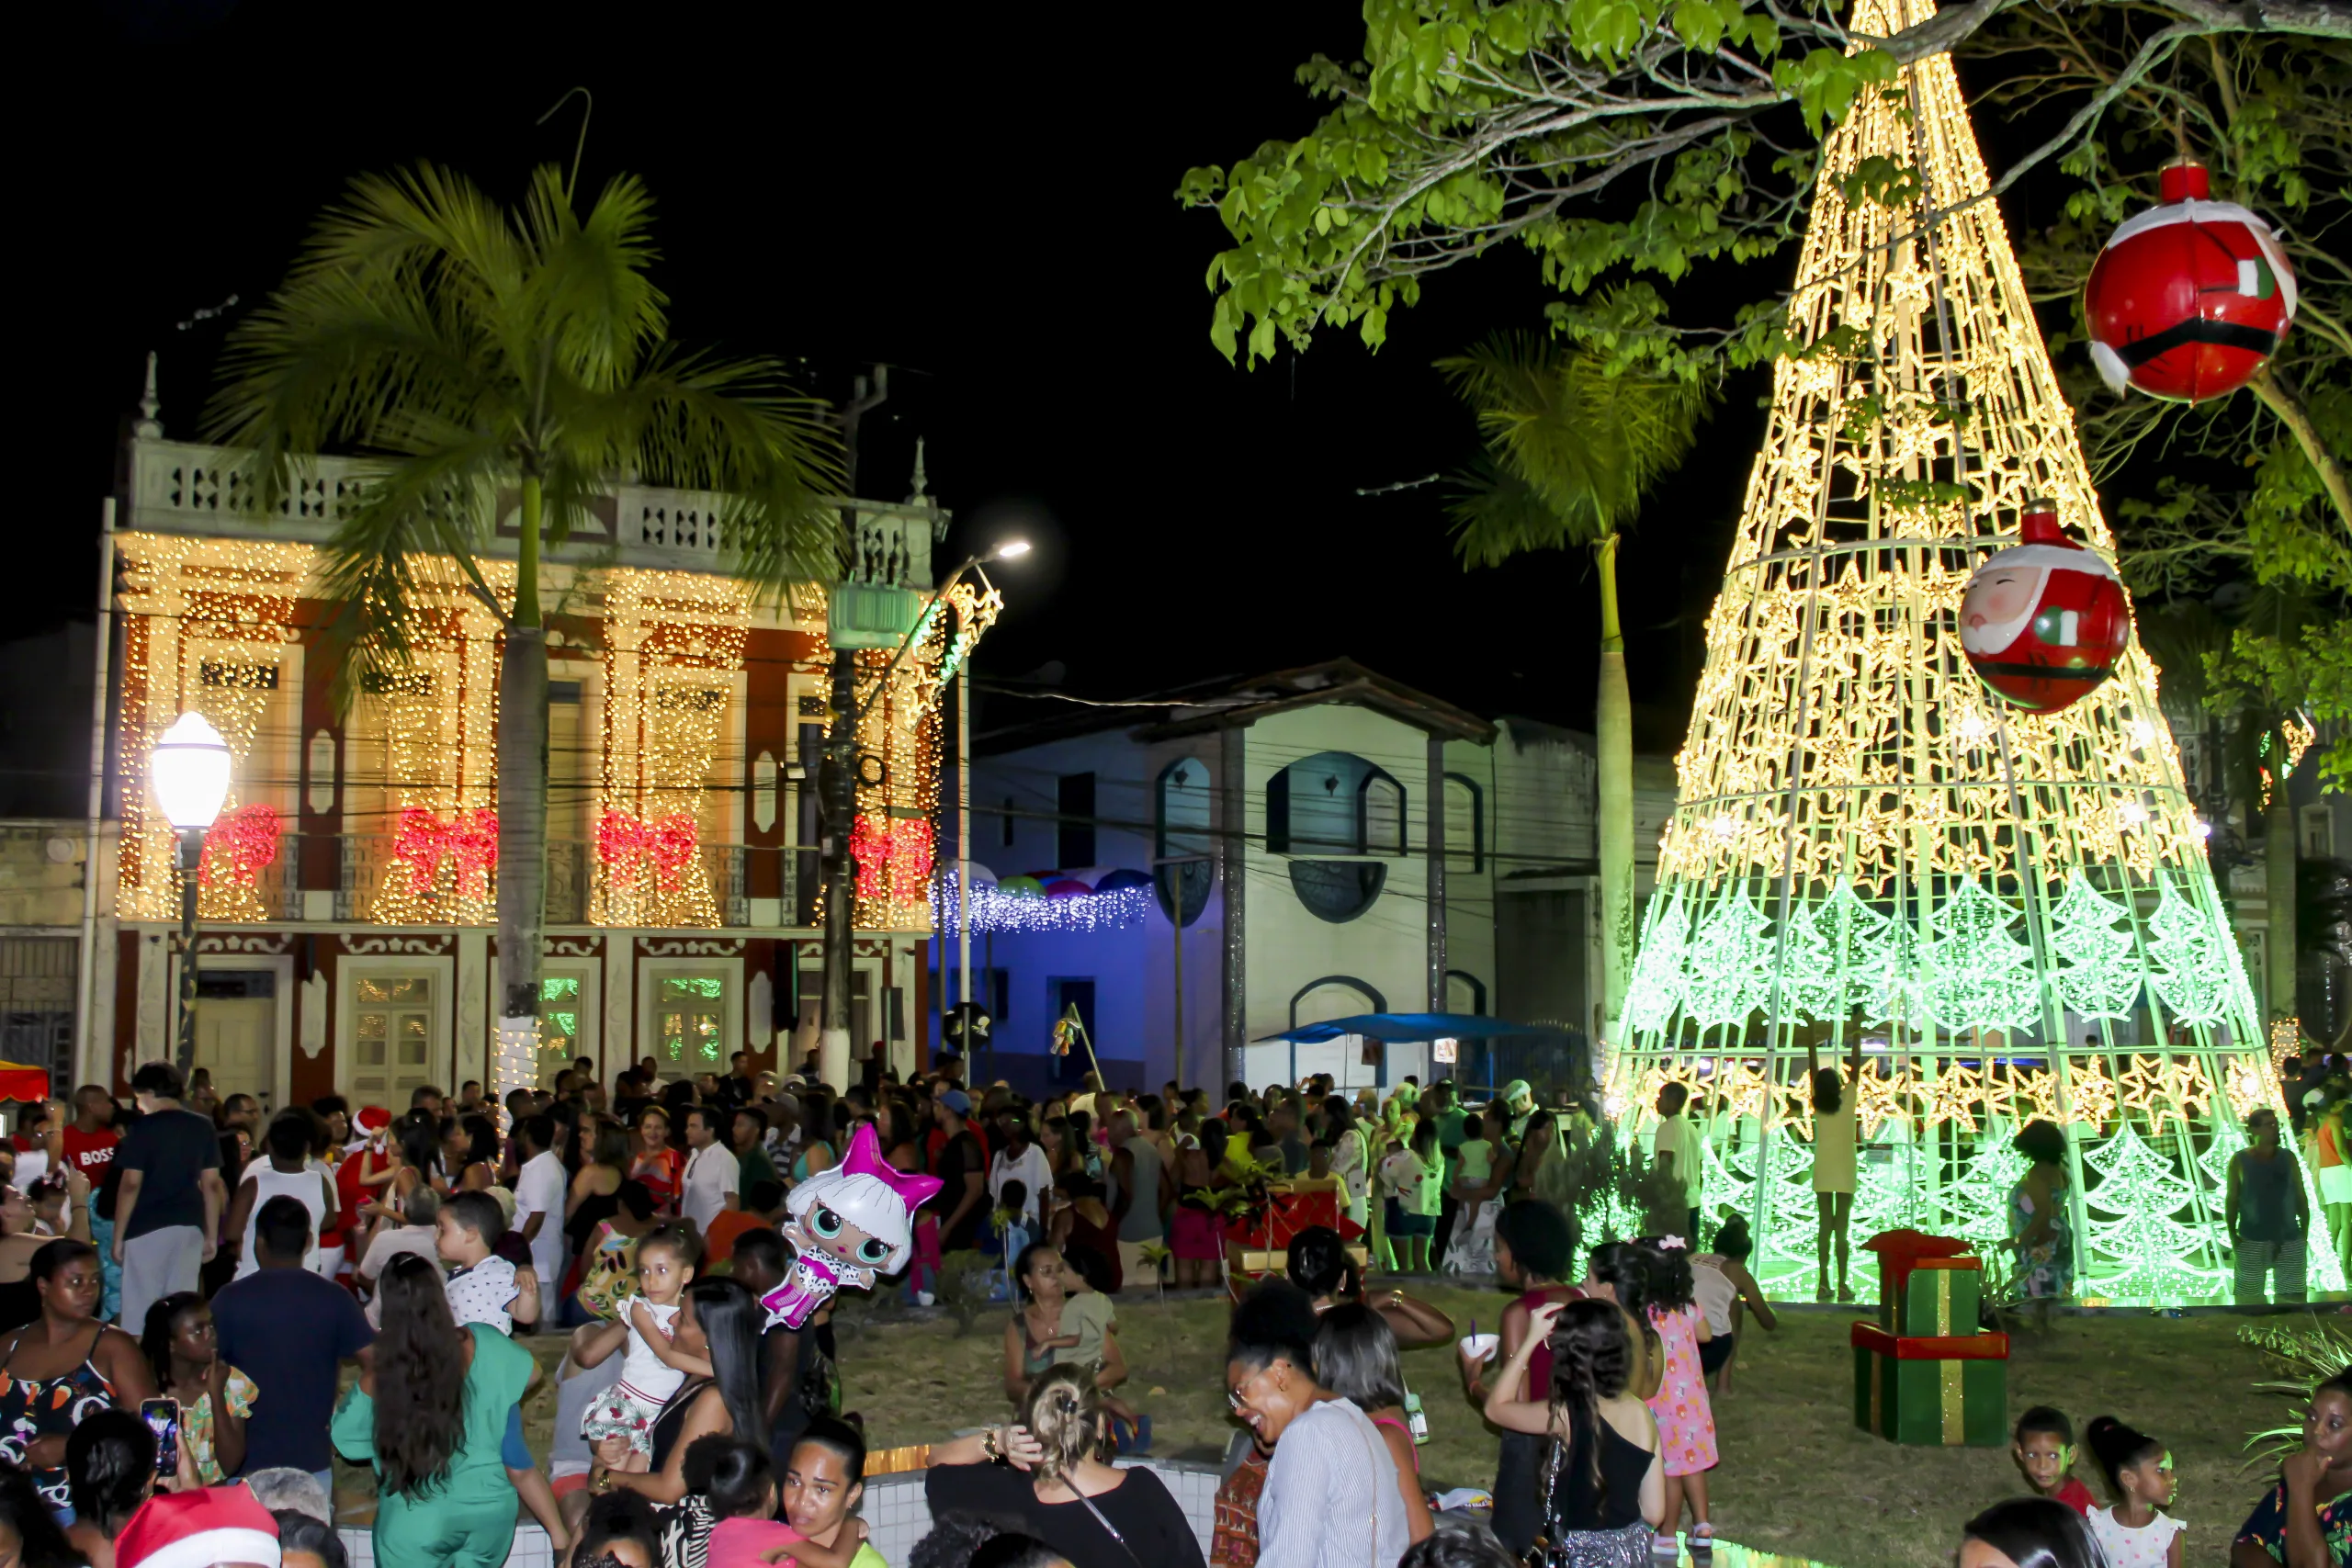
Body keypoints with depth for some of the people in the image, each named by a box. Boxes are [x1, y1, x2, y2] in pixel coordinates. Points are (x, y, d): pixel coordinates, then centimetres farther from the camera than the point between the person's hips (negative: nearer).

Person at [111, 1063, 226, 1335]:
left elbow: (130, 1185, -10)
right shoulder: (203, 1128, 6)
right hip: (190, 1228, 4)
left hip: (148, 1228, -4)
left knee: (140, 1311, 3)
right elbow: (212, 1184, 7)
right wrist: (212, 1235, 11)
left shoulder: (143, 1128, -6)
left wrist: (117, 1237, -3)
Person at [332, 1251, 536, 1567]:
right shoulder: (484, 1344, -9)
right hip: (489, 1509, 2)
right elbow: (530, 1374, 9)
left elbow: (347, 1440, -5)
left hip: (417, 1520, -2)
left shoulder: (381, 1374, -16)